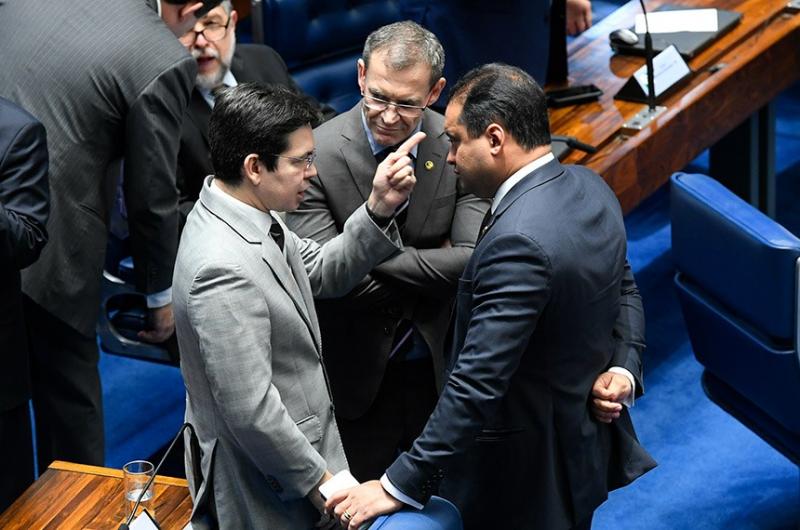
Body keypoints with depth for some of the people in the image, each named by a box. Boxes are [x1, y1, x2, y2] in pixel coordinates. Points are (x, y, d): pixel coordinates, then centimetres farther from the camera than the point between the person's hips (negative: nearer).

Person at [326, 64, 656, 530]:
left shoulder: (518, 242, -30)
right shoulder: (589, 187, -1)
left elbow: (477, 383, -32)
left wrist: (401, 486, -29)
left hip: (525, 473, -9)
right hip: (586, 441, 9)